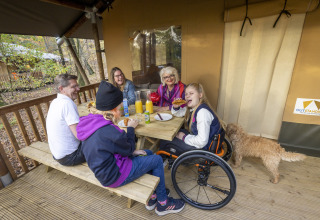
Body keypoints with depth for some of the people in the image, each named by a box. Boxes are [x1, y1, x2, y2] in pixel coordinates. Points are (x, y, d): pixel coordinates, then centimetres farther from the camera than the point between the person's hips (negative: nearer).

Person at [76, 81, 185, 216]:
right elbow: (129, 148, -15)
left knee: (149, 154, 17)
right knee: (157, 160, 0)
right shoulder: (108, 131, -34)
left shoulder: (91, 121, -4)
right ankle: (162, 203, 21)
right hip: (115, 176, -9)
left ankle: (152, 197, 29)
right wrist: (131, 128, -2)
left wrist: (132, 151, 1)